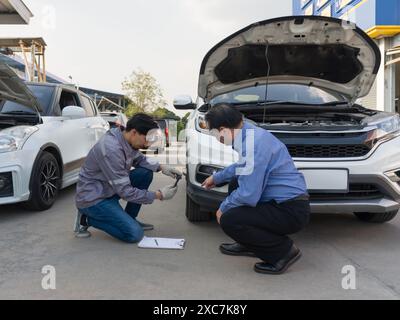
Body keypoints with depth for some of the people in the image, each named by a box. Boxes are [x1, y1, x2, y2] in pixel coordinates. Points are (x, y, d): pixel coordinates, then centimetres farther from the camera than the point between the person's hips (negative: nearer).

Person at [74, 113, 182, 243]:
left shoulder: (126, 139, -5)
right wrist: (159, 195, -20)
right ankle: (87, 219, 0)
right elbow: (125, 191, -26)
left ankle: (129, 219, 10)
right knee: (134, 233, -18)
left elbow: (140, 159, 15)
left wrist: (161, 167, -2)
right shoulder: (111, 149, -31)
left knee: (146, 173, -3)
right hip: (92, 198, -9)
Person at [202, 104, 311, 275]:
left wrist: (224, 208, -6)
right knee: (235, 183, 20)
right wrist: (217, 177, 36)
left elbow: (249, 195, -24)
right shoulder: (251, 132, 7)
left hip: (291, 211, -10)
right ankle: (248, 244, 23)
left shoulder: (252, 144, -24)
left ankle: (284, 250, -2)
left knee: (228, 220, -16)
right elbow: (243, 168, 29)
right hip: (287, 200, 10)